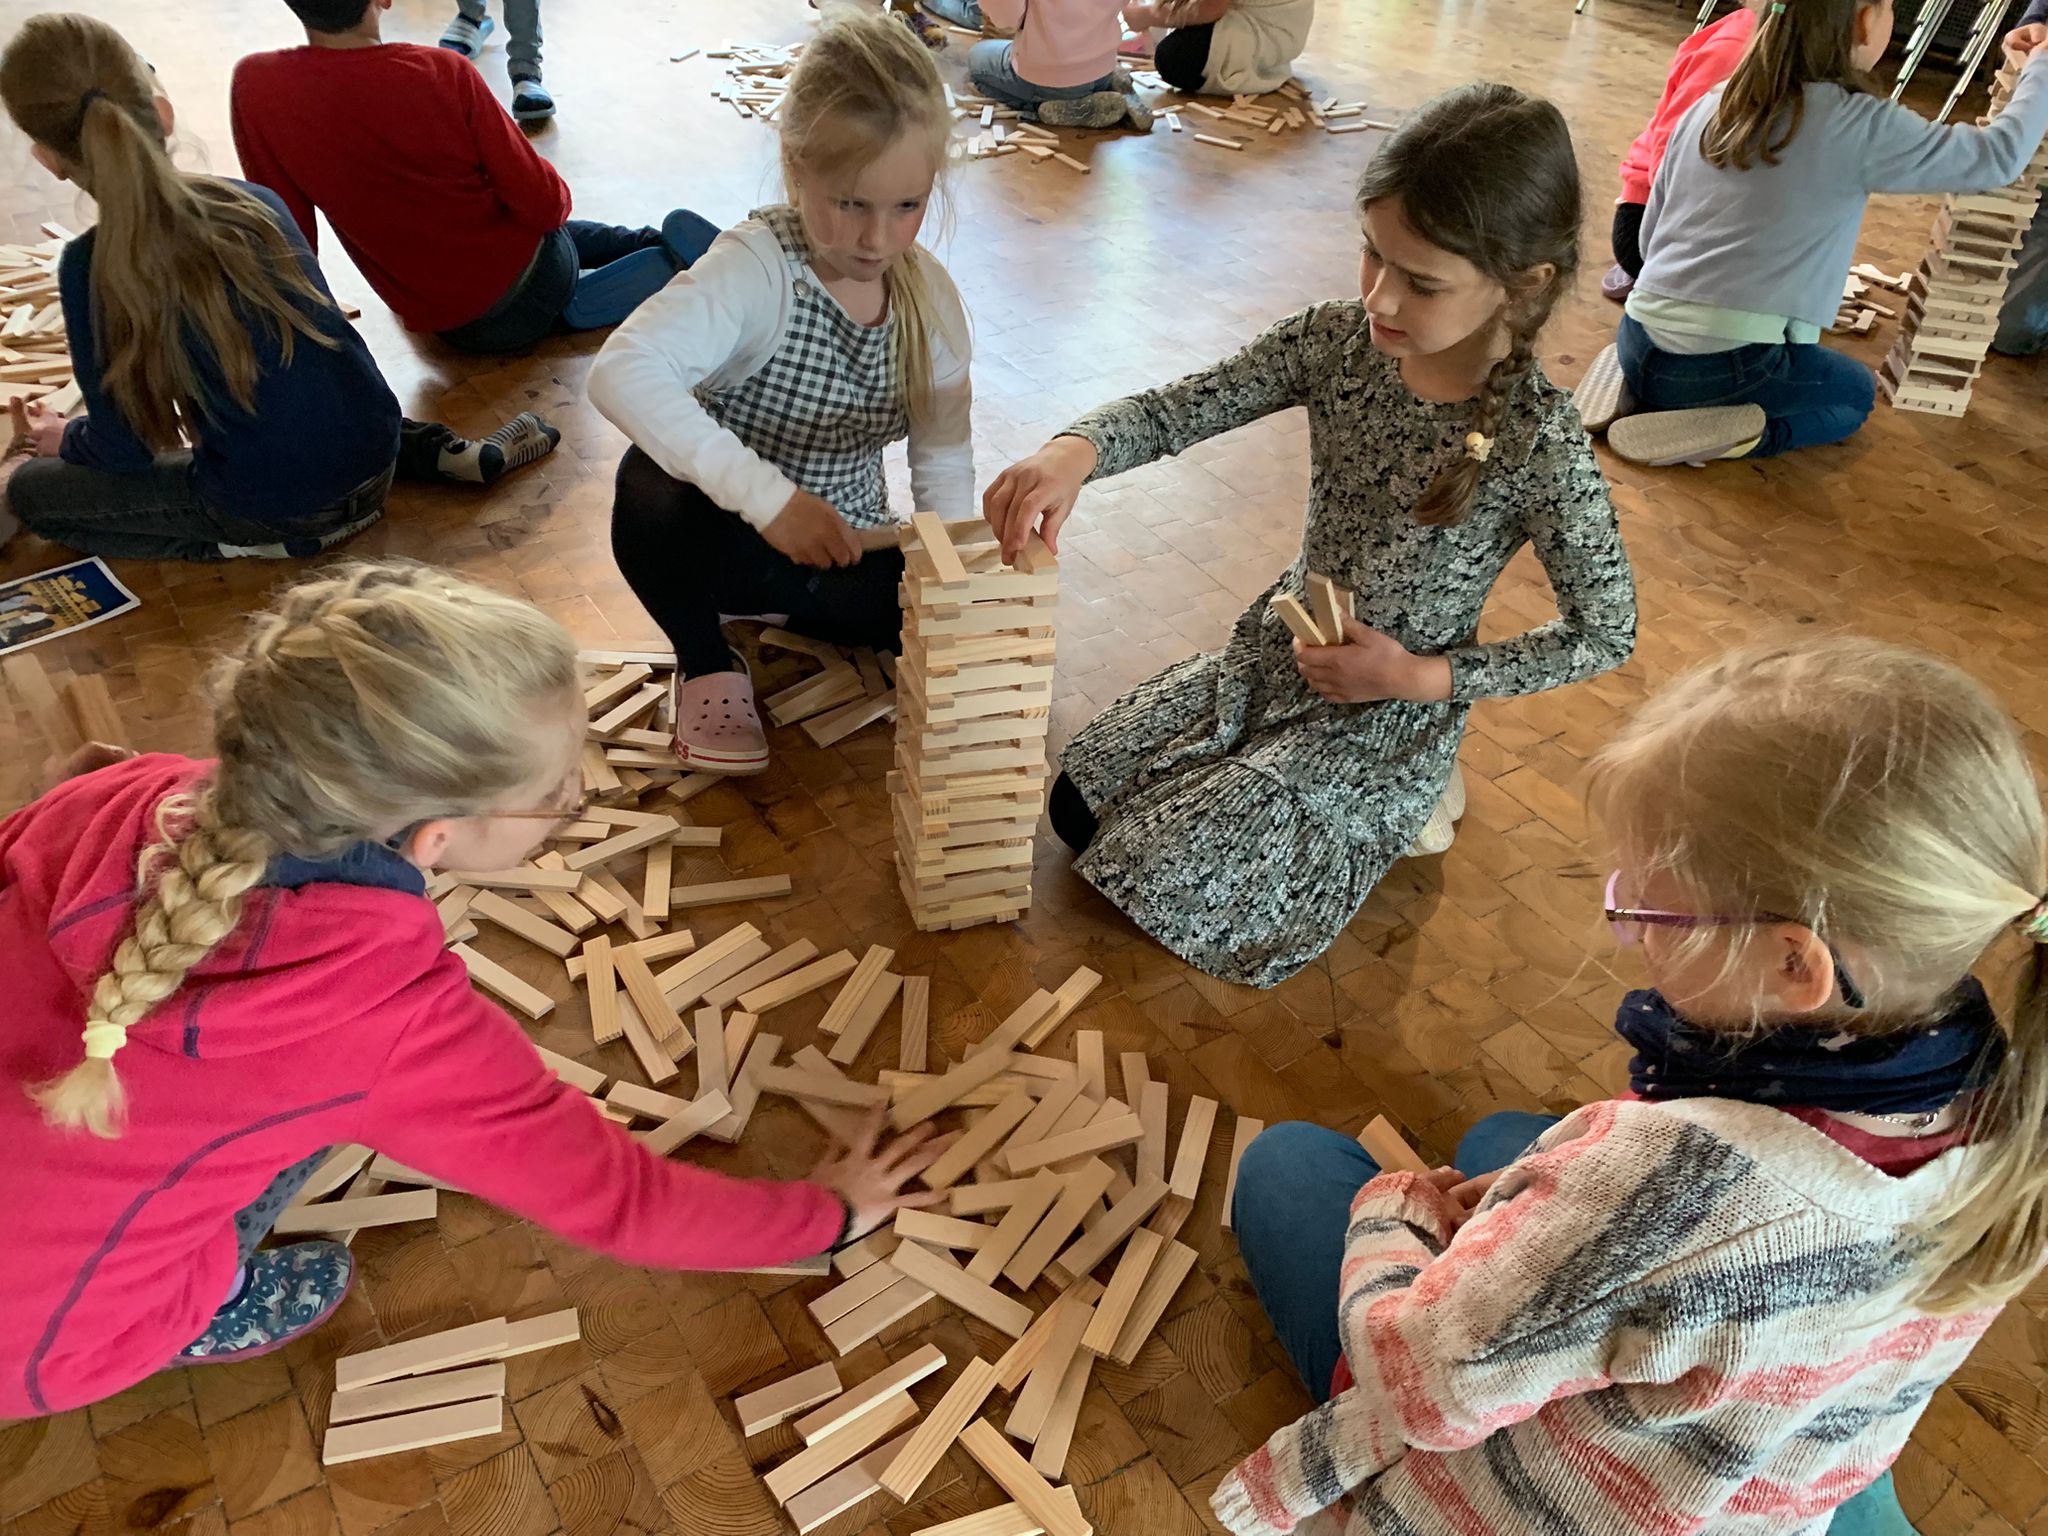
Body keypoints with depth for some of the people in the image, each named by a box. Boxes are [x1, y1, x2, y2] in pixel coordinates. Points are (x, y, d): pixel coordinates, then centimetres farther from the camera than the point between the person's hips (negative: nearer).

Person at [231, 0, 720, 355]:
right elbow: (541, 201, -16)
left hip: (455, 323, 0)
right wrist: (557, 202, 9)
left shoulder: (254, 85, -16)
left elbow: (289, 231, -7)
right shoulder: (441, 72, -20)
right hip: (532, 266, 1)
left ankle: (676, 263, 7)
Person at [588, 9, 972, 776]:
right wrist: (766, 495, -48)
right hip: (720, 535, -4)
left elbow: (944, 459, -3)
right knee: (653, 485, -37)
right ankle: (704, 660, -5)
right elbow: (622, 373, -40)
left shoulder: (928, 294, -6)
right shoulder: (757, 268, -23)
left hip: (843, 551, 5)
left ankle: (781, 609, 7)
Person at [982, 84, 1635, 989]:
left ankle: (1396, 812, 13)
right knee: (1079, 805, 11)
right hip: (1269, 657, 6)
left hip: (1385, 717, -5)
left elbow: (1607, 633, -13)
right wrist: (1075, 452, -34)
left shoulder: (1540, 441, -24)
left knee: (1164, 889, -9)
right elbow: (1179, 410, -12)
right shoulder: (1338, 342, -13)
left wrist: (1422, 676, -18)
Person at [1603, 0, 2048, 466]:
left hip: (1636, 345, 5)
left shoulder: (1707, 108, 7)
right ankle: (1736, 432, -3)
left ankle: (1634, 391, 9)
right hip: (1724, 369, -5)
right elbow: (1998, 156, 3)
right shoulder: (1859, 125, -8)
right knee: (1858, 392, 27)